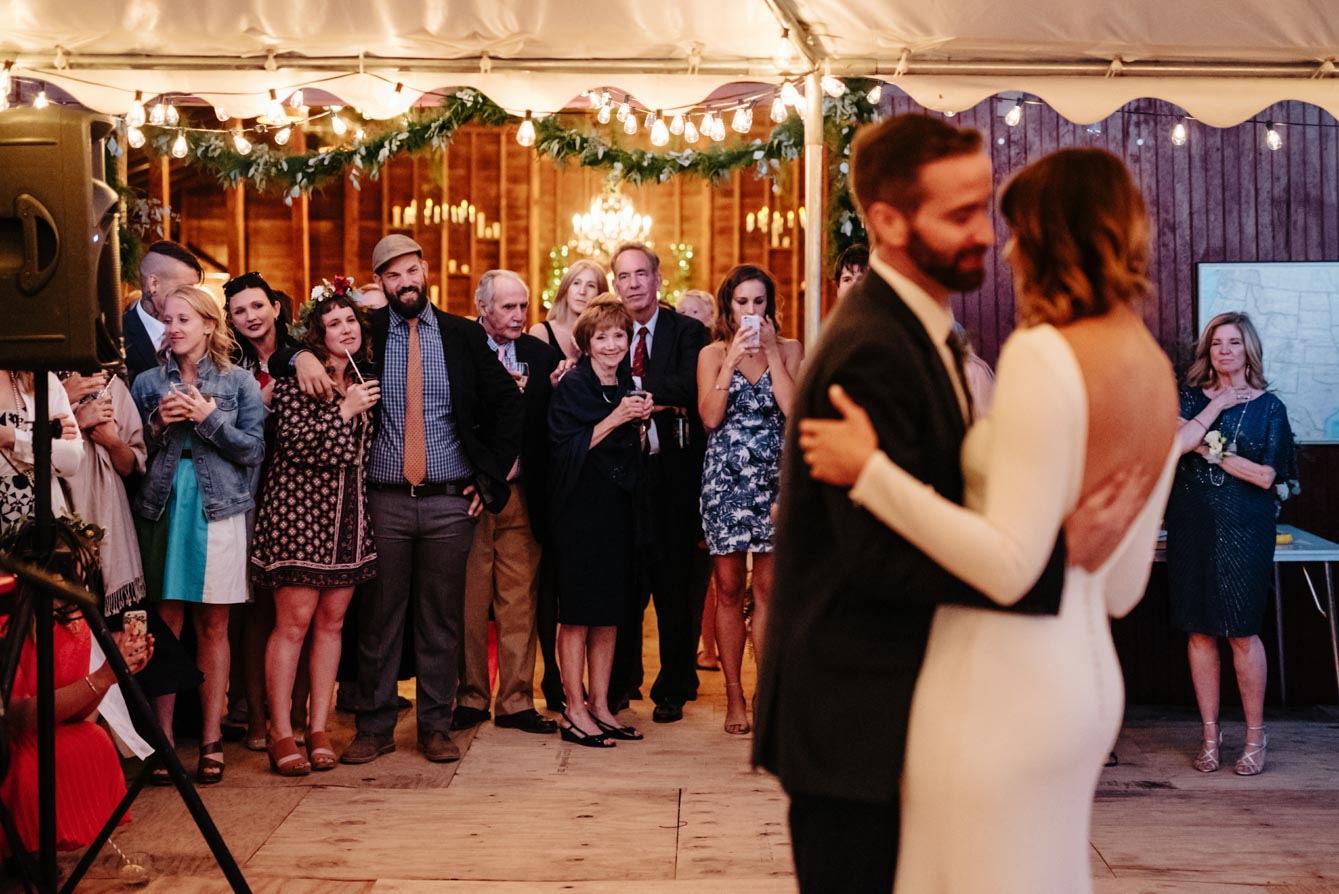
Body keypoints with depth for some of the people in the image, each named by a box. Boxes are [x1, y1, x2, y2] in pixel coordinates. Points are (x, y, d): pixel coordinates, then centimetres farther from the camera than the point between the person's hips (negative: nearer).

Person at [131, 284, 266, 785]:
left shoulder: (238, 382, 6)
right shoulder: (149, 383, 11)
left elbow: (254, 449, -1)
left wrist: (208, 418, -11)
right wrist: (158, 423, -7)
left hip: (218, 512, -1)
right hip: (161, 508, 1)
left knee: (212, 627, 2)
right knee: (165, 624, -1)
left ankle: (211, 741, 7)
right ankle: (163, 738, 5)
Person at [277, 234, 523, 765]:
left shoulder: (463, 335, 6)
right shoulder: (365, 332, 4)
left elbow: (509, 404, 9)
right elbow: (284, 350, 6)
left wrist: (490, 476, 4)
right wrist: (302, 358, -17)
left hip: (449, 502, 0)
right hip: (384, 500, 0)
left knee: (441, 621, 7)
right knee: (378, 619, 4)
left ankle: (435, 727, 17)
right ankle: (374, 727, 15)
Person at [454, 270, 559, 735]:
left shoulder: (542, 355, 9)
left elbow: (548, 426, 7)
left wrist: (521, 463, -5)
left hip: (521, 495, 2)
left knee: (519, 602, 4)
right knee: (469, 602, 4)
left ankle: (516, 701, 12)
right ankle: (471, 697, 17)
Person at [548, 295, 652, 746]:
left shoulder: (627, 386, 13)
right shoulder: (573, 385, -7)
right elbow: (567, 449, -15)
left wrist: (639, 423, 2)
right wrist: (616, 418, -19)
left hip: (618, 507, 7)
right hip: (580, 506, -7)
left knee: (610, 611, 9)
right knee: (577, 611, -3)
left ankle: (600, 705, 17)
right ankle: (575, 712, 4)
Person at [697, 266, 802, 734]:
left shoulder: (789, 348, 8)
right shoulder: (712, 354, 7)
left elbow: (793, 408, -8)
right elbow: (710, 416, -8)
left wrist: (770, 351, -7)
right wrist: (734, 357, -9)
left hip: (774, 478, 0)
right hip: (725, 479, 0)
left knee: (767, 590, 1)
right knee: (729, 590, 2)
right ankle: (734, 697, 9)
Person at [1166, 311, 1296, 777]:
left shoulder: (1269, 407, 3)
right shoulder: (1191, 398, 7)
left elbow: (1267, 475, -6)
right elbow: (1176, 443, -13)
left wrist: (1211, 450, -10)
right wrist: (1217, 406, -10)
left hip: (1244, 529, -2)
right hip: (1192, 527, 2)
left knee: (1242, 631, -3)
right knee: (1199, 631, 4)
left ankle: (1255, 735, 10)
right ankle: (1210, 733, 15)